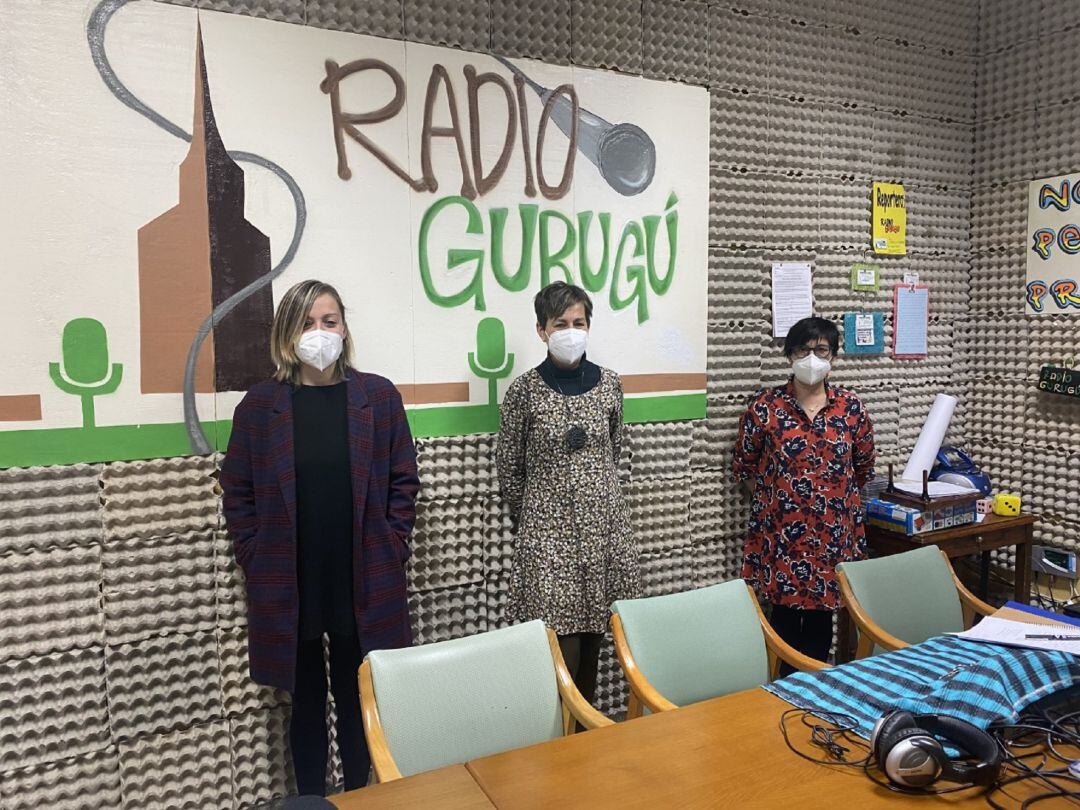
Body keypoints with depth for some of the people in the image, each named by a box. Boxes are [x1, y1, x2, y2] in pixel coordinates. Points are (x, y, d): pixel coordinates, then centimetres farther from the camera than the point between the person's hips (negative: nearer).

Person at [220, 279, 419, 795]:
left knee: (355, 695, 14)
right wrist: (256, 560, -2)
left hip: (364, 582, 0)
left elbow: (404, 481, 2)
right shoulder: (260, 404, -2)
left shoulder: (379, 396, -2)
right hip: (289, 585, 0)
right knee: (306, 699, 15)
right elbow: (237, 492, 3)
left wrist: (391, 549, -3)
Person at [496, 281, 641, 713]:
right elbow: (508, 467, 4)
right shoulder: (525, 389, -5)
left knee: (593, 642, 11)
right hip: (548, 530, -3)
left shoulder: (608, 382, 4)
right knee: (563, 652, -4)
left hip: (605, 524, 3)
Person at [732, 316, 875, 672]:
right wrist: (775, 498, 8)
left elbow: (863, 468, 13)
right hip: (780, 533, -2)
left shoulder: (851, 407, 1)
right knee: (785, 612, 4)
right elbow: (744, 465, 5)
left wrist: (835, 494, 13)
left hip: (833, 532, 2)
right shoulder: (765, 406, -6)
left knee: (822, 610, 12)